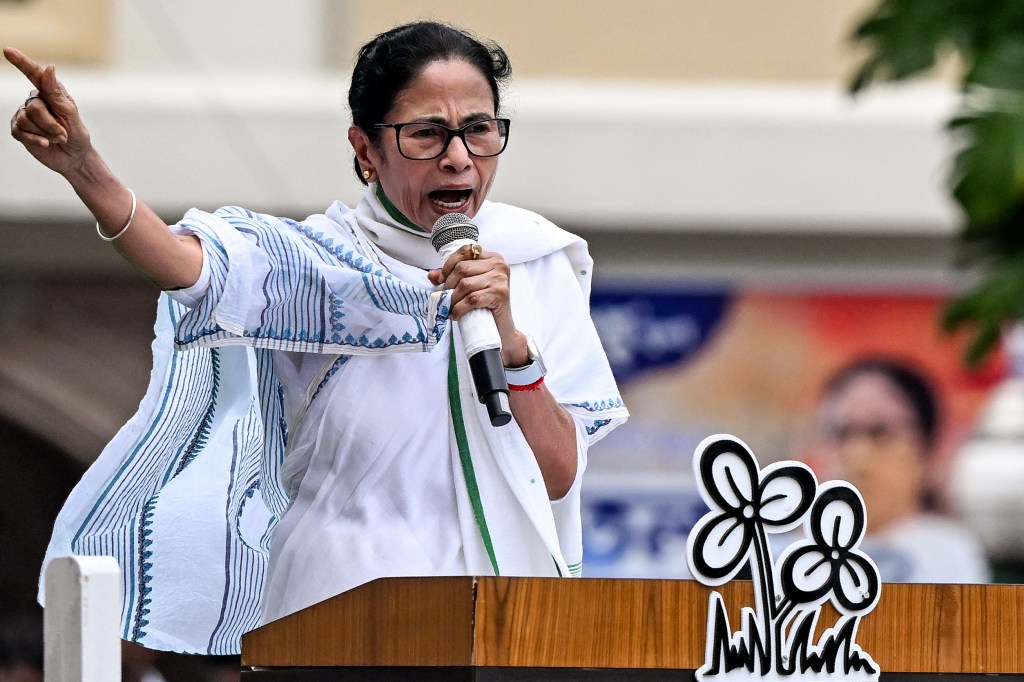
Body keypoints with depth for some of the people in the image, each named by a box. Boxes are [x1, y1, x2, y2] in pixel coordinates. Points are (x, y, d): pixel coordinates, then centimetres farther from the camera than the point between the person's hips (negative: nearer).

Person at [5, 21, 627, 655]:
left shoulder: (537, 268, 6)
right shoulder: (315, 261, -1)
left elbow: (559, 477, 0)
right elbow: (190, 265, -23)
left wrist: (511, 343, -15)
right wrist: (84, 168, -41)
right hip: (338, 597, -2)